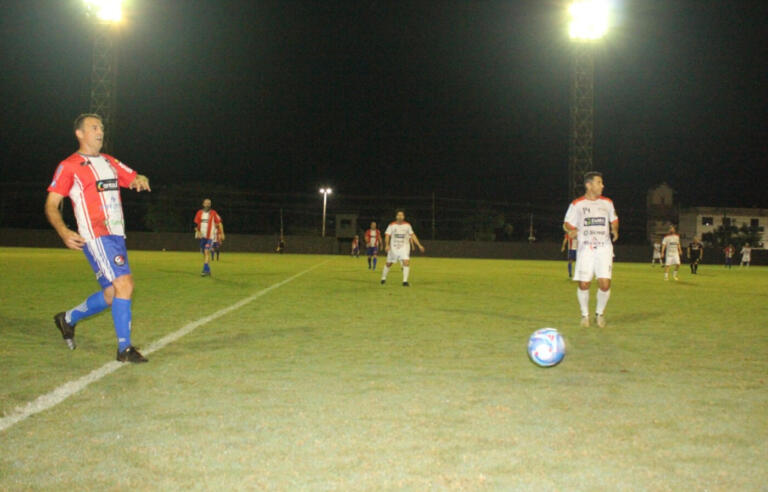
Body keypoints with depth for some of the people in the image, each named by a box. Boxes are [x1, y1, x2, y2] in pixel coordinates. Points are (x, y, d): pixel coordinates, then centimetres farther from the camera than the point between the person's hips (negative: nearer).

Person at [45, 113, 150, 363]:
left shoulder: (110, 162, 19)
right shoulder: (69, 166, -1)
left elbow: (135, 179, 21)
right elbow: (51, 205, -3)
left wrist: (141, 181, -5)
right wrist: (64, 232, -20)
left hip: (116, 236, 8)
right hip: (95, 236, -8)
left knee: (111, 294, 11)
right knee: (124, 284, -18)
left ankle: (68, 319, 35)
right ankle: (124, 349, -9)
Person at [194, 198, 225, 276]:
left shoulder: (213, 213, -2)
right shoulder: (199, 213, 7)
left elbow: (219, 223, 1)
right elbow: (196, 224, 7)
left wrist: (222, 233, -2)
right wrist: (198, 232, -10)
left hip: (210, 236, -5)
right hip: (202, 236, 5)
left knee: (206, 251, -18)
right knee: (205, 253, 11)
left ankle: (205, 270, -22)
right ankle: (208, 271, 20)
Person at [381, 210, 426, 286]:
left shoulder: (407, 225, 1)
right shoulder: (391, 225, -4)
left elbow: (413, 235, 8)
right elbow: (387, 235, -7)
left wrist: (419, 245, 5)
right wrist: (387, 245, -23)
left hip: (404, 247, 0)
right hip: (393, 247, 0)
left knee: (406, 262, -20)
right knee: (388, 264, 10)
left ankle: (405, 281, -17)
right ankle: (383, 278, 34)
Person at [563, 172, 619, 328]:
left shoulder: (607, 202, 11)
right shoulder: (577, 204, 2)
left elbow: (614, 220, 25)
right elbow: (567, 224, 4)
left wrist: (615, 230, 10)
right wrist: (571, 231, -14)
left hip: (604, 248, 2)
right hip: (585, 249, -1)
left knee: (605, 283, -10)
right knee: (583, 284, -4)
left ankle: (600, 313, 14)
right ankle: (585, 314, 18)